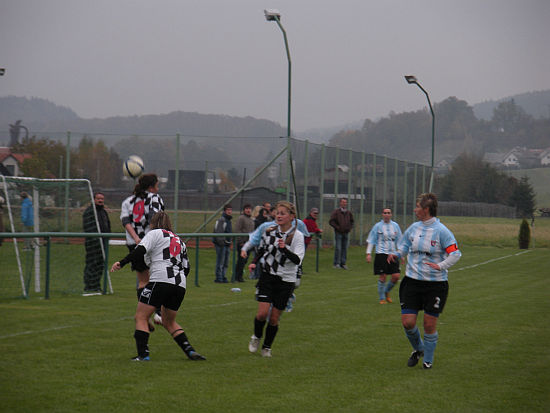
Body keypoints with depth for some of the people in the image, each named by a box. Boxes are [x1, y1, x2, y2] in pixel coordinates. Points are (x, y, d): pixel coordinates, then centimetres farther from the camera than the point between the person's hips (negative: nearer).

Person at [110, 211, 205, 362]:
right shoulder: (179, 240, 27)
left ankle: (143, 354, -13)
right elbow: (186, 267, 22)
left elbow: (140, 250, -9)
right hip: (180, 284, 7)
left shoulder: (155, 233, 8)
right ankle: (190, 350, 9)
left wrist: (121, 263, -10)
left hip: (160, 281, -7)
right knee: (169, 322, 22)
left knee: (141, 317, 0)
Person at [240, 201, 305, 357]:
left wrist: (284, 249, -35)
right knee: (263, 313, -12)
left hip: (286, 281, -2)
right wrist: (254, 262, 10)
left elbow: (297, 259, -21)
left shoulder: (297, 236, -9)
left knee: (274, 318, 2)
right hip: (267, 276, 2)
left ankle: (267, 347, 22)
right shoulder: (269, 230, 2)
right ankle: (256, 337, 17)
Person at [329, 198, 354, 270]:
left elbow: (351, 222, 23)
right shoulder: (336, 212, -5)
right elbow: (331, 221, -6)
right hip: (338, 233, -5)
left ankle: (343, 263, 11)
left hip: (346, 233, 5)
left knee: (344, 249, 5)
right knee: (338, 248, -8)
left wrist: (349, 228, 7)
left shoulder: (349, 213, 10)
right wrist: (337, 227, -12)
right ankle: (336, 263, -2)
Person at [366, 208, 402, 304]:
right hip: (381, 254, -3)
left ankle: (387, 292, 22)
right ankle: (382, 298, 10)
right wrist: (369, 253, -6)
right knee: (382, 276, -5)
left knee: (396, 276, -3)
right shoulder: (377, 226, 0)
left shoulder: (395, 226, 9)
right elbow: (370, 241, 2)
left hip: (393, 254, 3)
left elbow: (399, 241, 17)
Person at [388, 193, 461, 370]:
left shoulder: (441, 231, -10)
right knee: (407, 322, -3)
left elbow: (455, 253, -11)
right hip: (412, 281, 4)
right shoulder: (413, 228, 6)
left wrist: (441, 266, -25)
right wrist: (396, 254, 0)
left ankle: (428, 359, 20)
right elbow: (404, 246, 20)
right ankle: (418, 349, 26)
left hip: (435, 284, -4)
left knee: (430, 325, 0)